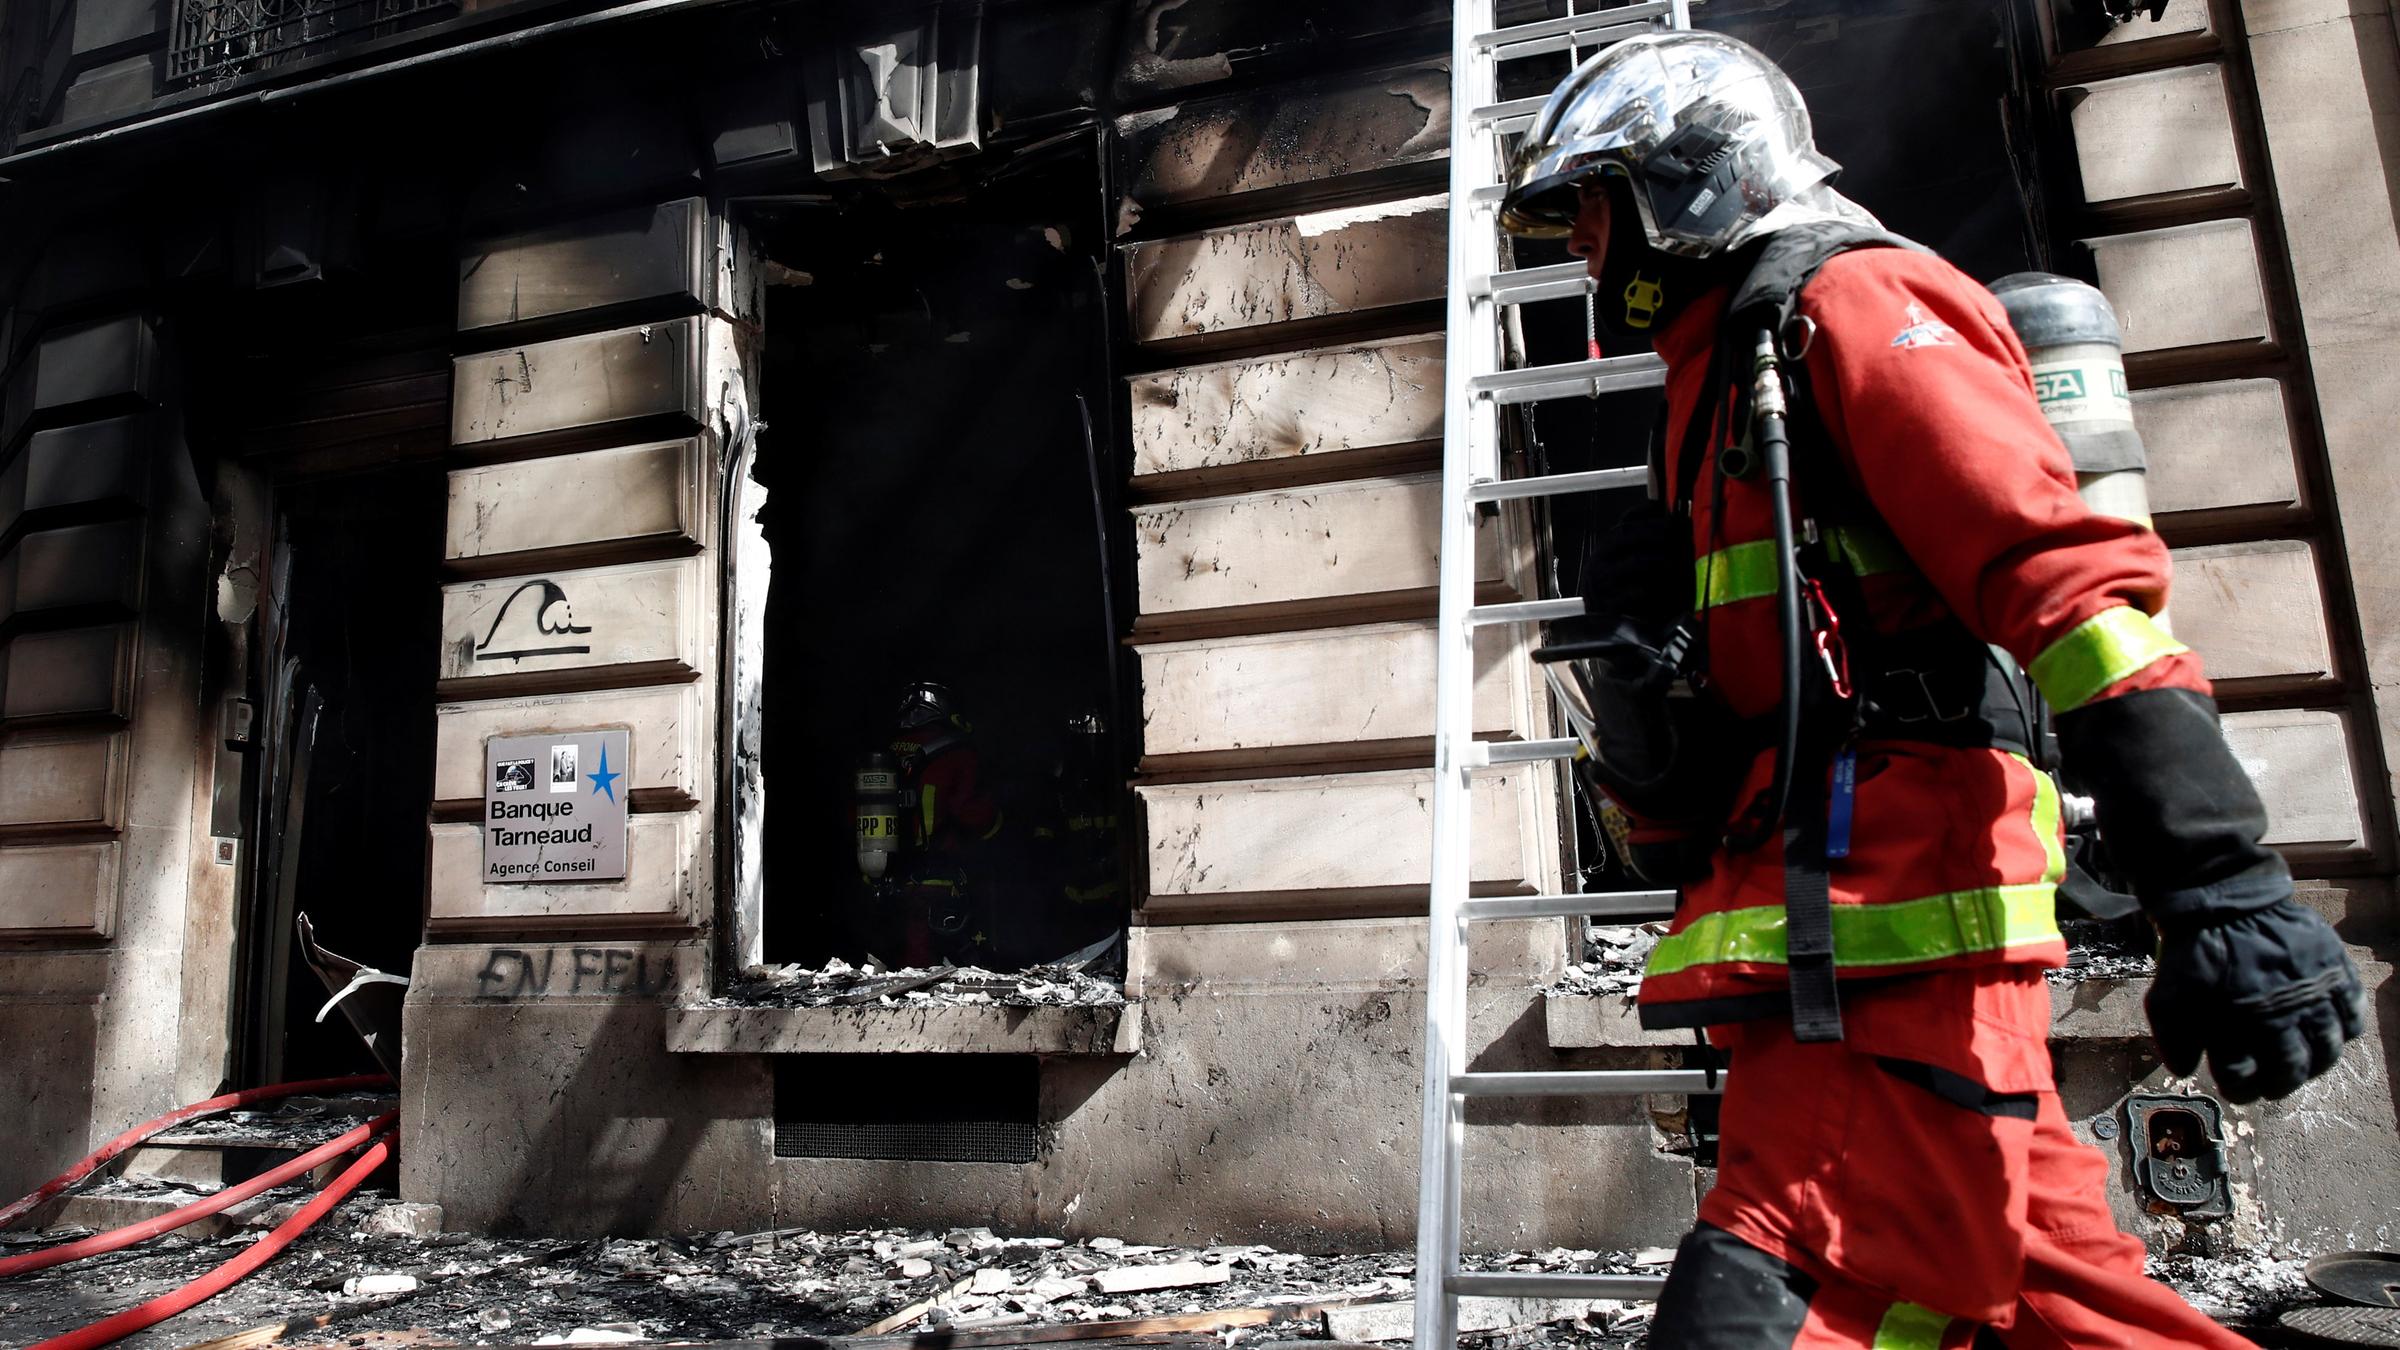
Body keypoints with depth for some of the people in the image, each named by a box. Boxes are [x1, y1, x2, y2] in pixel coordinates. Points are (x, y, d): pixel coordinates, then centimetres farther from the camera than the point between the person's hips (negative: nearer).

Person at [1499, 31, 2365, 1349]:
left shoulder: (1852, 302, -1)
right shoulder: (1721, 378, 28)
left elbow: (2066, 575, -15)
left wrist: (2223, 887, -21)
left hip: (1895, 914, -10)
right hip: (1819, 923, 10)